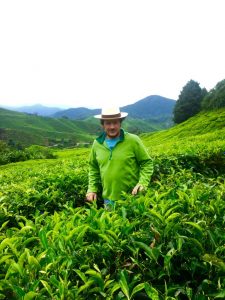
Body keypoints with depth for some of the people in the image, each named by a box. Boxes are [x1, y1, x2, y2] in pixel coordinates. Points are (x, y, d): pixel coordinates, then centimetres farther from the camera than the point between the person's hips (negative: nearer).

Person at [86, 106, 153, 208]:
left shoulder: (133, 140, -10)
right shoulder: (97, 144, 1)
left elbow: (147, 163, -3)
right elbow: (93, 168, 14)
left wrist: (142, 183, -16)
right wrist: (92, 189, 5)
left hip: (132, 198, -3)